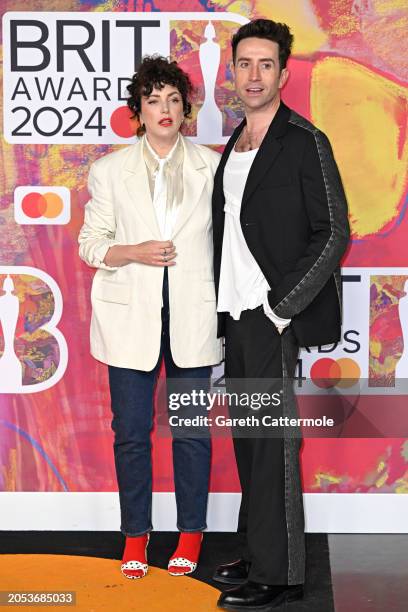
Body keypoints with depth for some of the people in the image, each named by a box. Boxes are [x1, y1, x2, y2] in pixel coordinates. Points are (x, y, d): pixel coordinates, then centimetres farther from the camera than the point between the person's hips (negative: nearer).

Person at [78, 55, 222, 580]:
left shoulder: (211, 166, 5)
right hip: (131, 316, 1)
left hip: (192, 315, 0)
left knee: (192, 429, 4)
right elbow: (90, 243, 7)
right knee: (130, 431, 4)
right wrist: (134, 252, -12)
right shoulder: (110, 171, 6)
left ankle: (191, 535, 19)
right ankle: (135, 537, 19)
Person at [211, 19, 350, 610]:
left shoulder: (304, 142, -8)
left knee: (273, 445, -4)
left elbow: (333, 234, -12)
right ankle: (257, 552, 26)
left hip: (273, 317, -8)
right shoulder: (234, 145, 15)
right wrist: (224, 306, 12)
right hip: (234, 316, 8)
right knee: (246, 441, 14)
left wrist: (280, 308, -15)